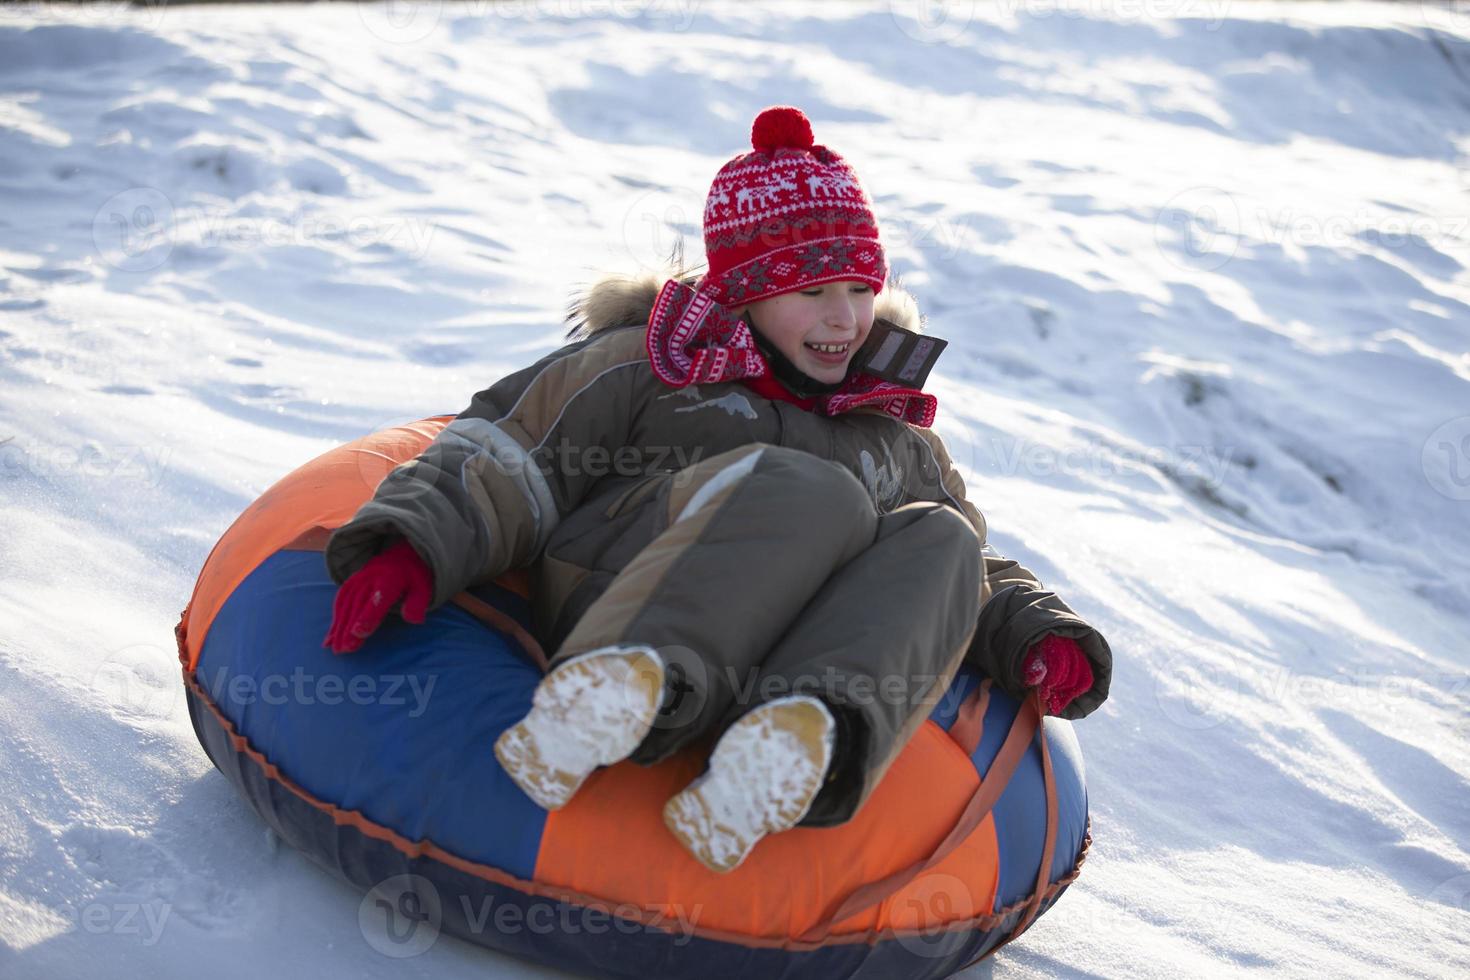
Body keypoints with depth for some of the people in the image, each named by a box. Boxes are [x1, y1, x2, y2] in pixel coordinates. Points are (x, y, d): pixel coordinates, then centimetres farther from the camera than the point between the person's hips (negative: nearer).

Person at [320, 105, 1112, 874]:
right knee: (815, 492, -27)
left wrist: (1045, 639, 8)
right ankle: (630, 685, -52)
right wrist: (413, 541, -12)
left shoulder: (901, 442, 30)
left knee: (939, 539, -21)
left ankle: (800, 737, -48)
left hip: (790, 663, 4)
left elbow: (980, 579, 30)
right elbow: (505, 456, 7)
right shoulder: (647, 366, 17)